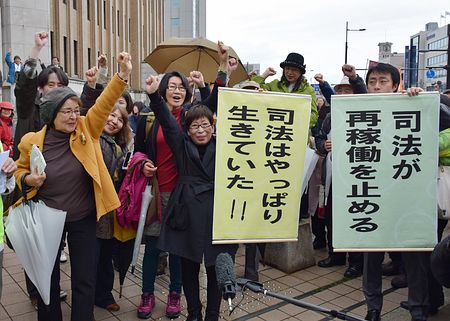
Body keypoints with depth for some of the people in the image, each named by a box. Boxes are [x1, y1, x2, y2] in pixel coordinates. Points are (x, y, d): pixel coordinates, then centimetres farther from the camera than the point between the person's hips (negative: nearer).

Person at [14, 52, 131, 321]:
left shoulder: (86, 131, -7)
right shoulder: (32, 141, -8)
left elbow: (104, 104, -17)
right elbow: (21, 170, 8)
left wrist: (123, 75, -30)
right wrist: (28, 179, -15)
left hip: (83, 218, 0)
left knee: (85, 279, 8)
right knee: (47, 277, 16)